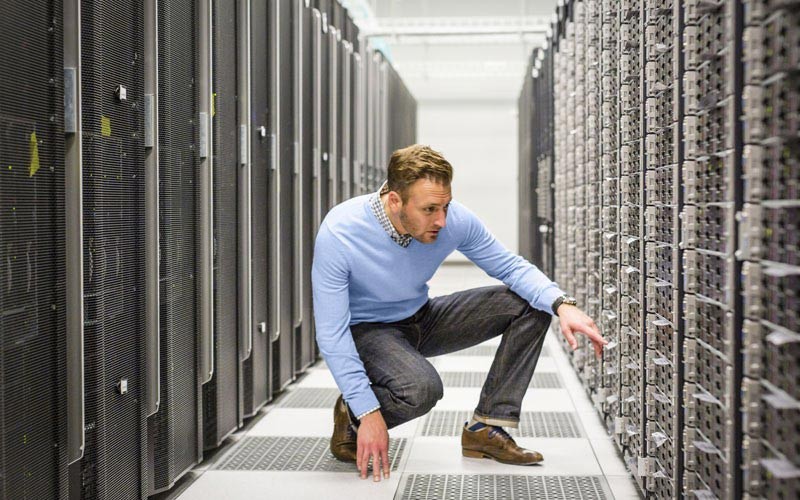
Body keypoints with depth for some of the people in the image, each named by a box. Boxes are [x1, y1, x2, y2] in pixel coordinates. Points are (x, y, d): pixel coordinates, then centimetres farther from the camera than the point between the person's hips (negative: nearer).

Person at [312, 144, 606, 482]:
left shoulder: (455, 219, -19)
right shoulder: (338, 235, -30)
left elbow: (510, 266, -6)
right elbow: (331, 333, -26)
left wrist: (562, 304, -26)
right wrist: (368, 413, -30)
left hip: (422, 319, 5)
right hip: (366, 330, -5)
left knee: (531, 304, -10)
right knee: (421, 387, -37)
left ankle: (486, 428, -5)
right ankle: (350, 416, -3)